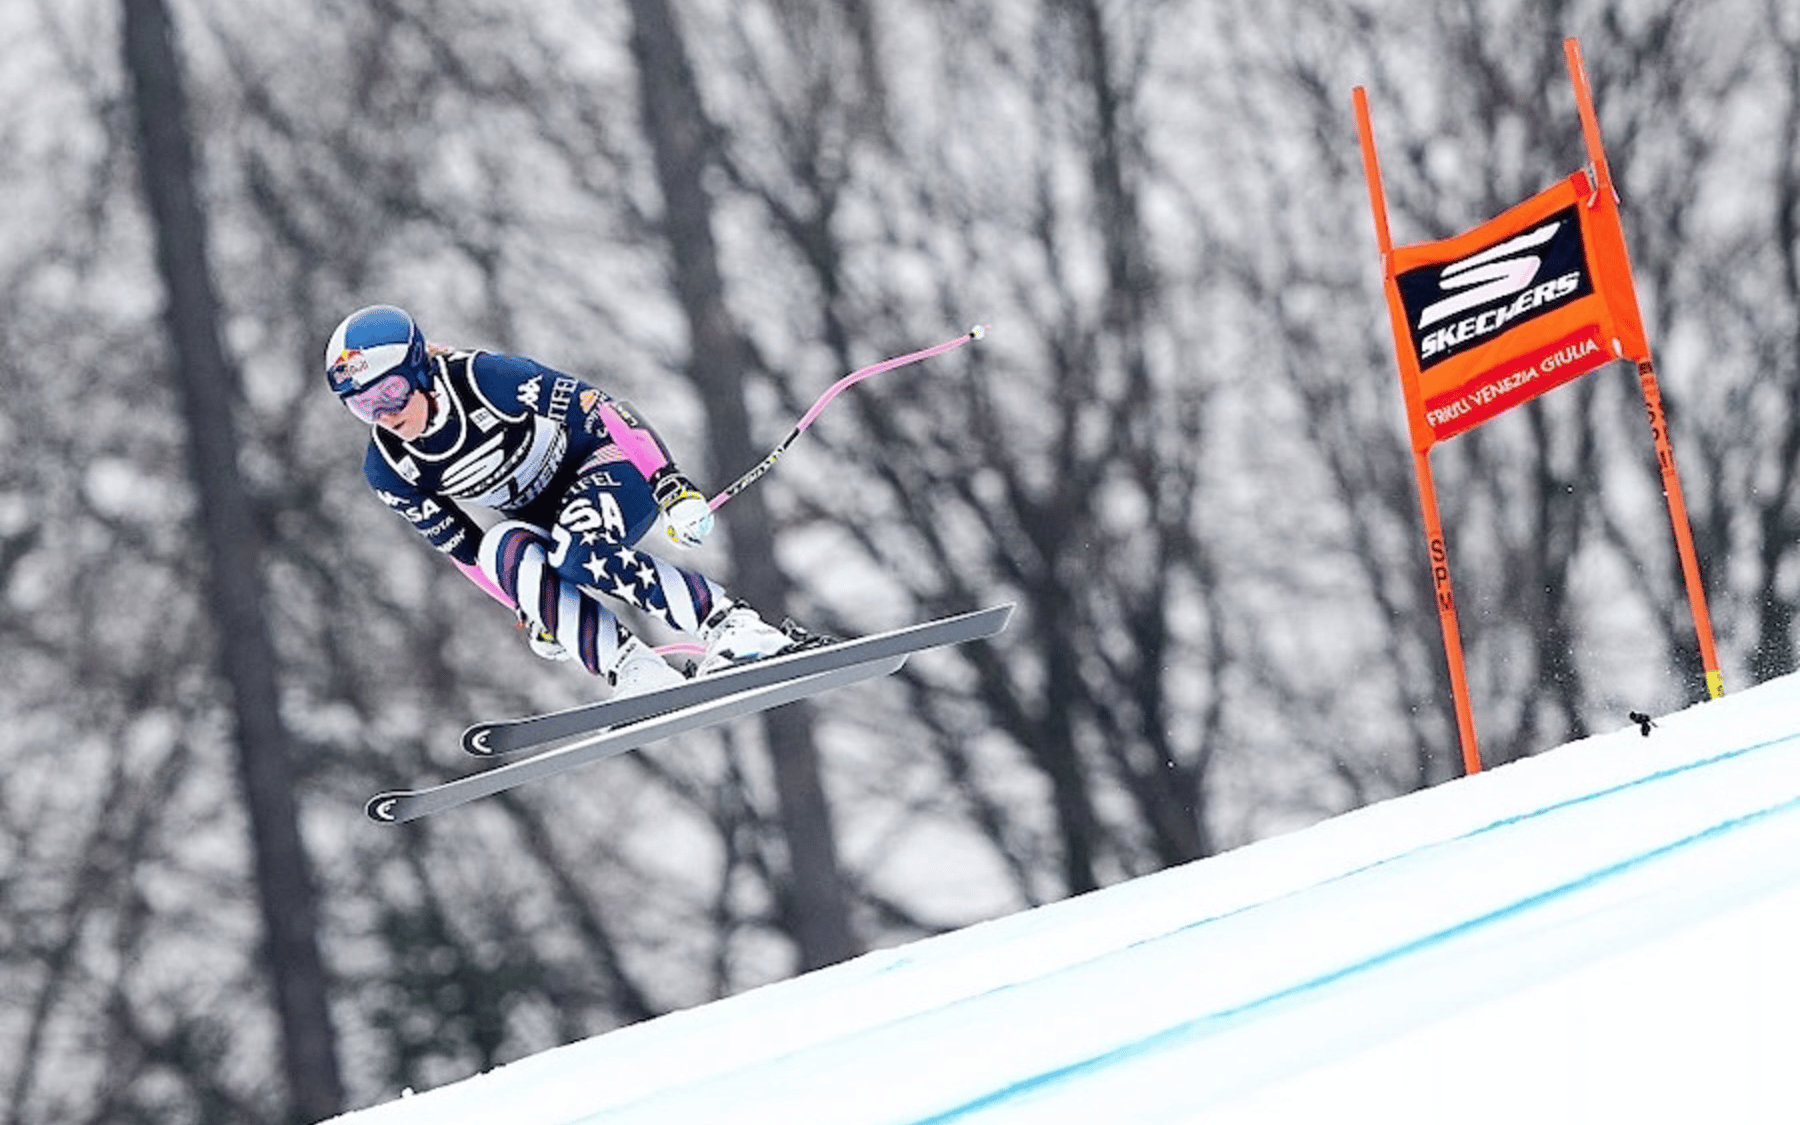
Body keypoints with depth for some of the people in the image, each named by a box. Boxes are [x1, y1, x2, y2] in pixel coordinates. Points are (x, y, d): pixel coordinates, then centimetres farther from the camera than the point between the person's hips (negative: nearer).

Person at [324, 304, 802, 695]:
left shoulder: (487, 379, -27)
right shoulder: (387, 469, -12)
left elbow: (603, 410, -23)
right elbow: (460, 546, 1)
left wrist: (672, 484, -29)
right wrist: (532, 611, 0)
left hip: (608, 469, -5)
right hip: (539, 520, 5)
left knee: (578, 553, -35)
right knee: (501, 549, -30)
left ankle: (734, 626, -31)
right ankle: (637, 675, -35)